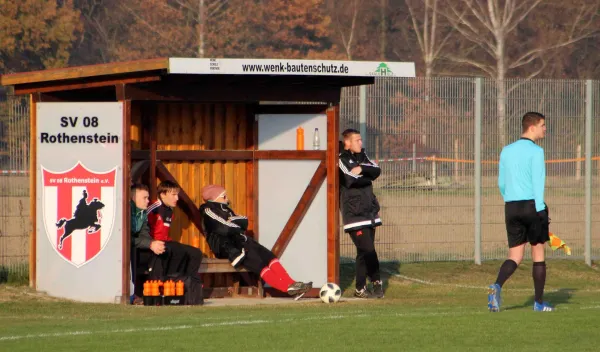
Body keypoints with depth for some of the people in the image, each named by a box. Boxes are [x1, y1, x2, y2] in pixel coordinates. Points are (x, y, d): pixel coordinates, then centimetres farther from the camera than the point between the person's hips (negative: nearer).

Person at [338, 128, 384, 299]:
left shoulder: (362, 157, 16)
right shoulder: (342, 160, -8)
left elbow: (377, 171, 2)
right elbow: (351, 180, -20)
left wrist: (362, 169, -15)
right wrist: (367, 176, -4)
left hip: (369, 212, 8)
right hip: (354, 213, -8)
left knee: (364, 251, 9)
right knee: (368, 250, -11)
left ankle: (360, 288, 13)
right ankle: (376, 281, 2)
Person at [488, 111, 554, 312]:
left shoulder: (507, 151, 13)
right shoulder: (535, 151, -7)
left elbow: (502, 184, 18)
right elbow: (538, 182, -16)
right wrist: (540, 210, -19)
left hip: (511, 207, 5)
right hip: (532, 205, -5)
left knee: (515, 256, 4)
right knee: (538, 254, 7)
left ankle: (497, 286, -23)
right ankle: (539, 302, 10)